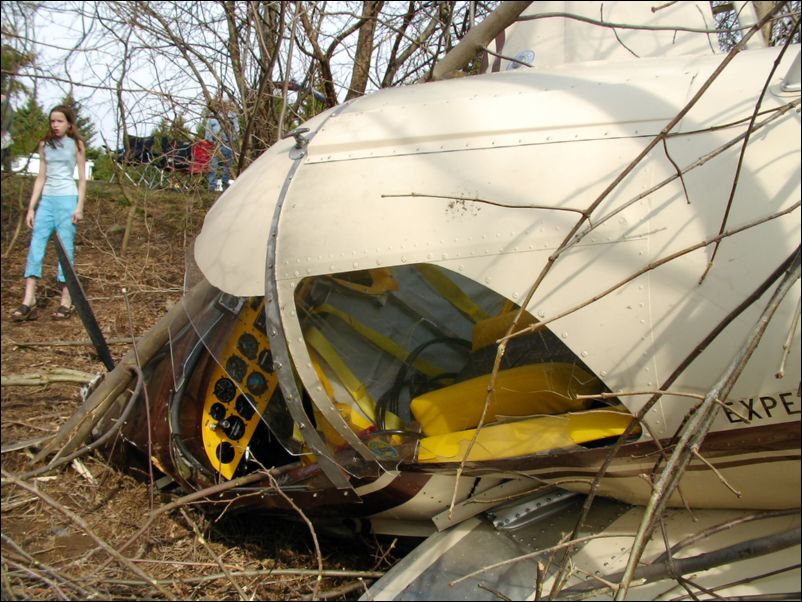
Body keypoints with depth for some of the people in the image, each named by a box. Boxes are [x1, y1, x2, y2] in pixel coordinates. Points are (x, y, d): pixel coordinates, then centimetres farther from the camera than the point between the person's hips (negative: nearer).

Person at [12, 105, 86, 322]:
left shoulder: (76, 144, 4)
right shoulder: (45, 145, 13)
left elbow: (82, 178, 2)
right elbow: (41, 177, 13)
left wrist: (80, 206, -7)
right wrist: (31, 207, 9)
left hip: (67, 199, -4)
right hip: (47, 200, 4)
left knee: (65, 247, -4)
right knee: (36, 245, -6)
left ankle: (66, 300, 1)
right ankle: (29, 300, -10)